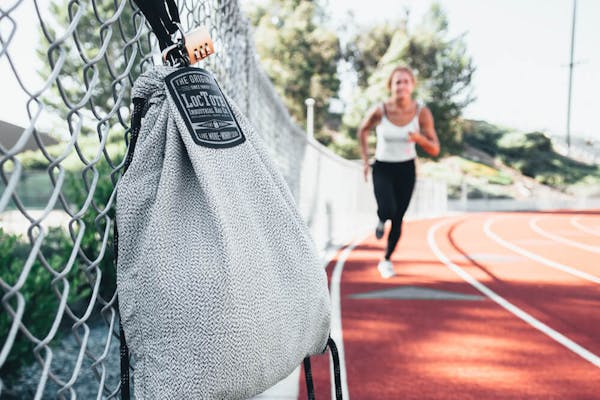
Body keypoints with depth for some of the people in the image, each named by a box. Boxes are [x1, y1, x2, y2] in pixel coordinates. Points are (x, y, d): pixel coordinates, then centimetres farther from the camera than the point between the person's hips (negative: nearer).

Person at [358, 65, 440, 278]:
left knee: (398, 219, 8)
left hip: (406, 170, 2)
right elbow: (363, 131, 4)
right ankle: (381, 220, 15)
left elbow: (435, 150, -12)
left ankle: (386, 260, 29)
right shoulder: (379, 111, -18)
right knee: (388, 210, -24)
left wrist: (420, 138, -32)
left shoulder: (422, 113, -15)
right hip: (382, 169, -1)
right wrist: (365, 160, 0)